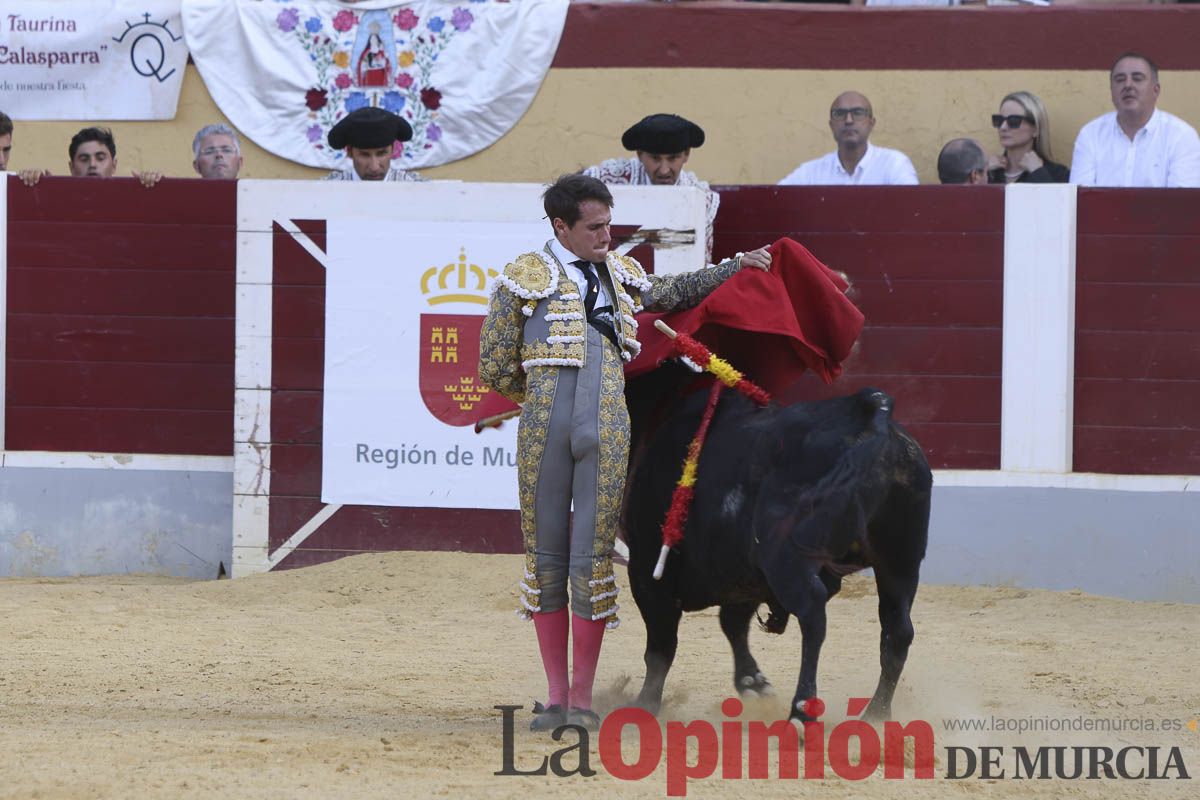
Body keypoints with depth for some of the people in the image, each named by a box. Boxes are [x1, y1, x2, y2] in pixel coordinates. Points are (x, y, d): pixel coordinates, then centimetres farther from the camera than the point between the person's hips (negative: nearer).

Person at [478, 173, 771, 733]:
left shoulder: (621, 275, 19)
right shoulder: (524, 278, 7)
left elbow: (675, 292, 38)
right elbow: (494, 369, 9)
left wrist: (736, 267, 33)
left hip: (607, 433, 2)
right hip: (544, 431, -2)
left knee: (593, 558, -3)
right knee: (546, 556, 4)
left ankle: (582, 697, 3)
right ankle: (556, 696, 12)